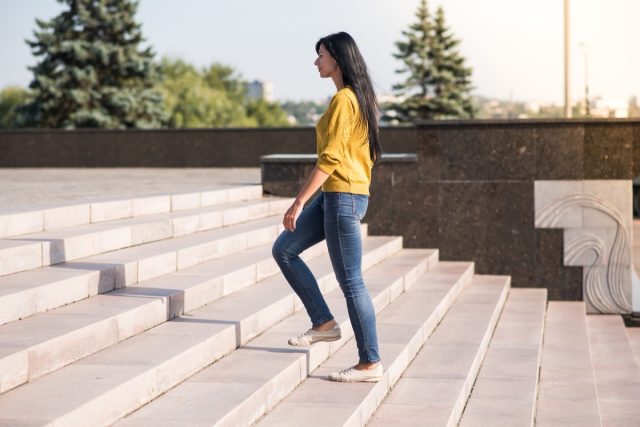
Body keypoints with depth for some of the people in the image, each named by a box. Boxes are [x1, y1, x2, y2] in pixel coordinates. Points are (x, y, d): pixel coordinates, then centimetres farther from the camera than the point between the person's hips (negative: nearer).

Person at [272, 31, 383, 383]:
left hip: (343, 196, -10)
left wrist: (299, 202, -20)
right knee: (283, 249, 12)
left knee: (350, 281, -4)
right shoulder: (358, 96, 14)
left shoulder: (343, 100, -15)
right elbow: (368, 151, 20)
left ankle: (370, 363, 3)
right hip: (334, 196, 10)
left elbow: (329, 158, -21)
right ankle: (324, 323, 12)